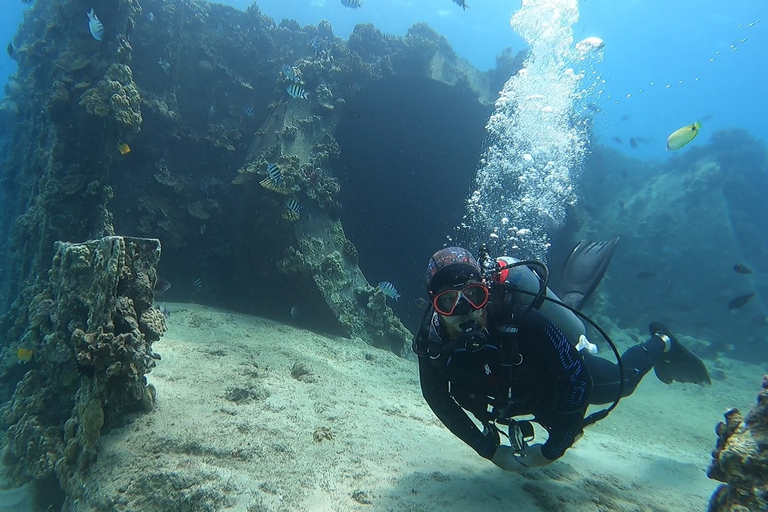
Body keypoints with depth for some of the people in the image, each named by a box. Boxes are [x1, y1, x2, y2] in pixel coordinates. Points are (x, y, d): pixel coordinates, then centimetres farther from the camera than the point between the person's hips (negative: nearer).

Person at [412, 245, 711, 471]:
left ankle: (660, 345, 53)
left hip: (568, 374, -4)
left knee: (623, 379, 24)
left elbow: (577, 378, -35)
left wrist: (552, 449, -28)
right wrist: (490, 450, -15)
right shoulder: (431, 340, -33)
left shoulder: (521, 322, -45)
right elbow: (437, 398, -16)